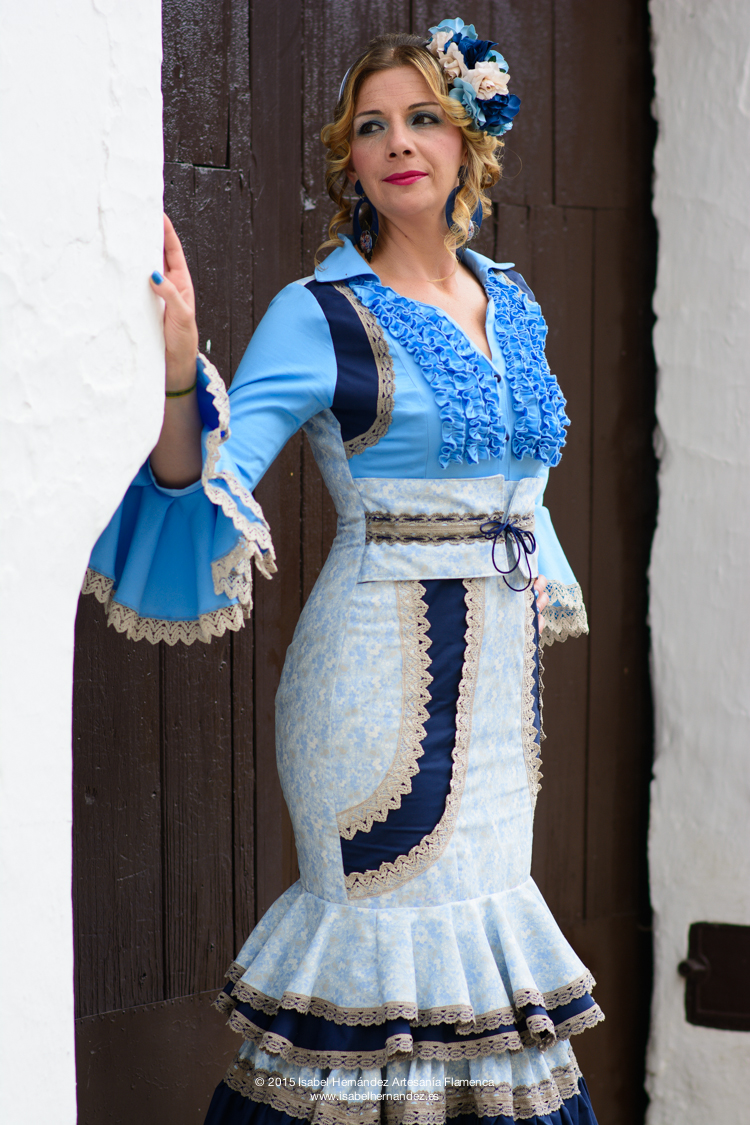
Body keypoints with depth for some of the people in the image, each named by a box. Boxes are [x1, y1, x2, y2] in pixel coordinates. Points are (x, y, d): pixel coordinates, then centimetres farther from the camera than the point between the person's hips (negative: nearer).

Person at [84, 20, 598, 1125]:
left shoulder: (511, 302, 11)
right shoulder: (318, 315, -8)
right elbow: (206, 481, -16)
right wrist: (177, 364, -32)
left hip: (501, 666, 6)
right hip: (381, 667, -6)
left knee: (484, 903, 11)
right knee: (393, 921, -4)